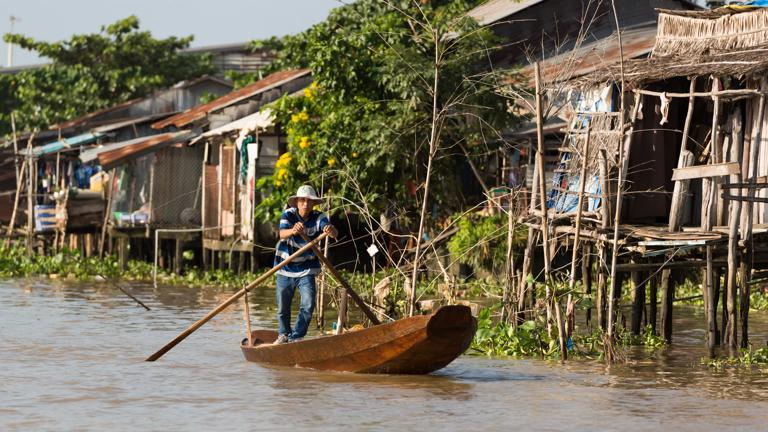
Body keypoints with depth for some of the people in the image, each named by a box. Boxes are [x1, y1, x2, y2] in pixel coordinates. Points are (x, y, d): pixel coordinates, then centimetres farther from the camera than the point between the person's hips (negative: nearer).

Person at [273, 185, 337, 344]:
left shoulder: (318, 218, -11)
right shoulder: (288, 215, -12)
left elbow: (334, 233, -28)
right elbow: (282, 234, -31)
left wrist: (331, 231, -54)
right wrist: (293, 231, -55)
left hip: (306, 270, 0)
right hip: (285, 269, 0)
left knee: (308, 304, -16)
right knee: (283, 307, 11)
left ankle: (295, 337, -3)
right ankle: (284, 334, 35)